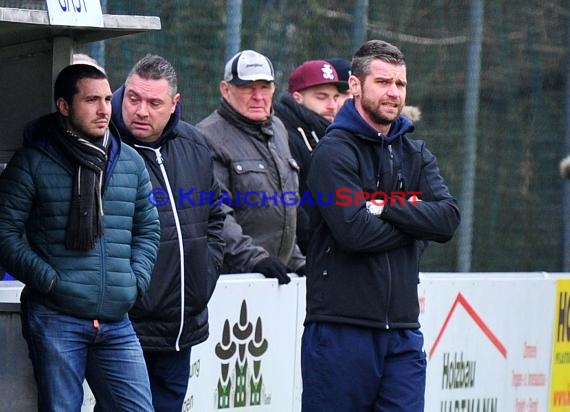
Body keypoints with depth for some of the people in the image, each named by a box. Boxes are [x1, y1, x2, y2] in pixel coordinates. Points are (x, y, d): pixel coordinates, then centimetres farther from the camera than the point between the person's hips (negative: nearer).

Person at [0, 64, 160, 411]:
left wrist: (137, 281, 6)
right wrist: (49, 280, -12)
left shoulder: (130, 162, 13)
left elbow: (148, 228, 21)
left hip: (116, 322, 4)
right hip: (55, 320, -4)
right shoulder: (33, 163, -1)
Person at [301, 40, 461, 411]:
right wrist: (415, 225, -4)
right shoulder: (335, 151, -5)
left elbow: (449, 218, -2)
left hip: (403, 332, 5)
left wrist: (385, 207, -13)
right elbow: (354, 231, -18)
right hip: (341, 329, -5)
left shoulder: (416, 155, 15)